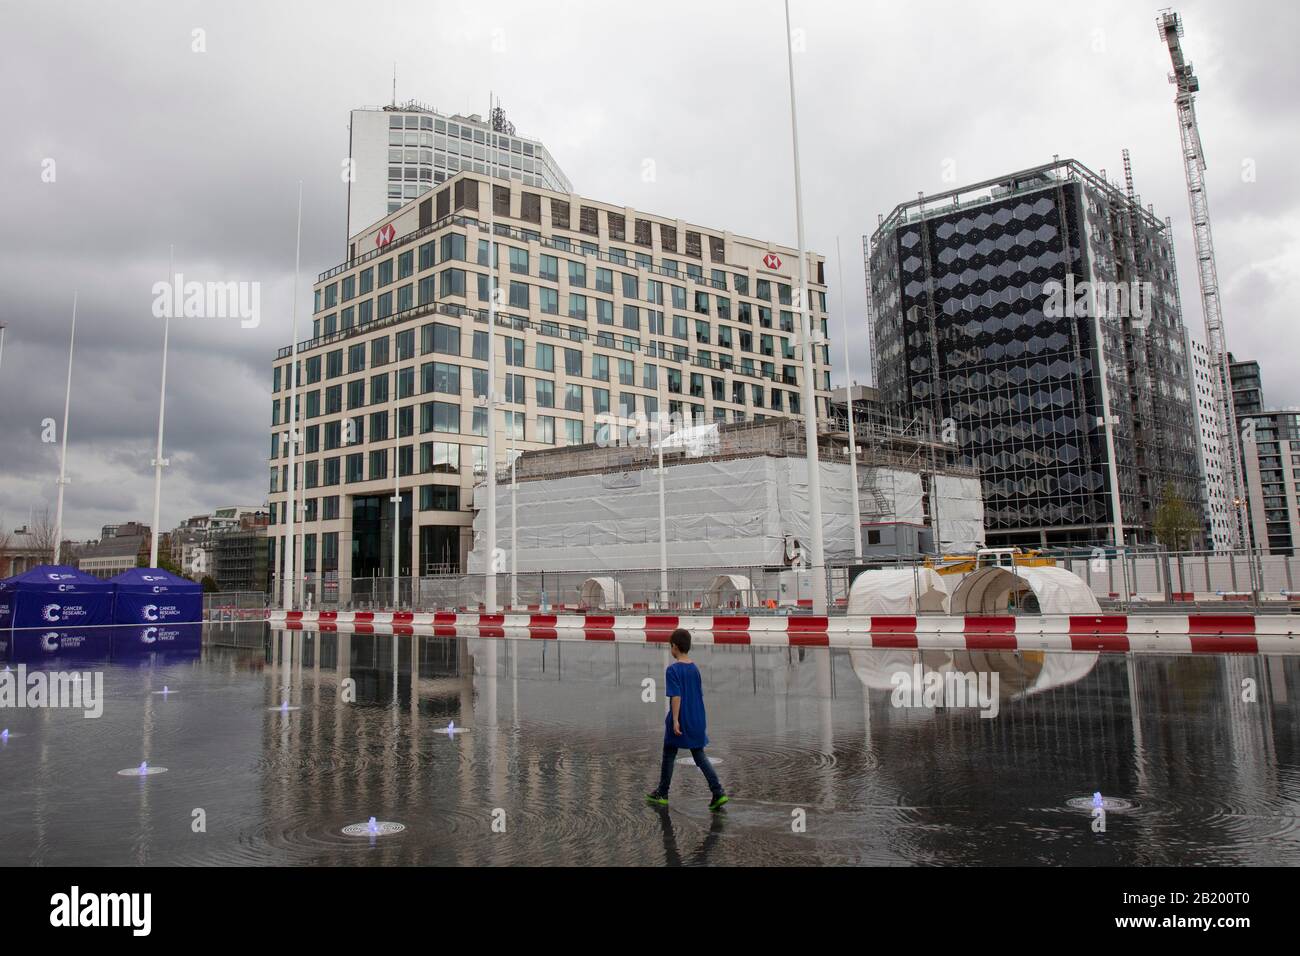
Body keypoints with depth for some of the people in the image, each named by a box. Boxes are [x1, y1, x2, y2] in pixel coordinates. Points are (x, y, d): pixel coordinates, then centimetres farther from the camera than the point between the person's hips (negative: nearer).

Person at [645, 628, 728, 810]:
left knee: (669, 756, 10)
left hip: (679, 721, -6)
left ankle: (662, 794, 22)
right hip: (697, 721, 6)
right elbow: (700, 695, 12)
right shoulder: (695, 668, 6)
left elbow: (676, 696, -20)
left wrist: (675, 721, -20)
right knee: (700, 756, 9)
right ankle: (718, 793, -3)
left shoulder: (672, 669, -13)